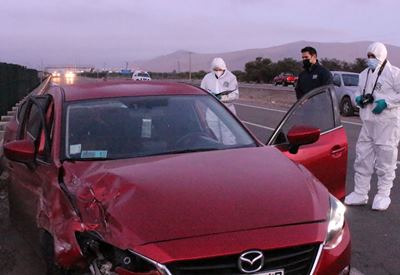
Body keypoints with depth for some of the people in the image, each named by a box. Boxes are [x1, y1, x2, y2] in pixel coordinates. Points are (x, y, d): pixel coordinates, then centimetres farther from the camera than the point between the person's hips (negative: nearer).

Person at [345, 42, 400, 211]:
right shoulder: (364, 74, 16)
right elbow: (359, 92, 26)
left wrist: (386, 102, -19)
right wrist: (359, 98, 4)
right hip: (367, 122, 7)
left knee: (385, 158, 0)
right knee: (363, 157, 8)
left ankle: (383, 195, 10)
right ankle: (360, 193, 17)